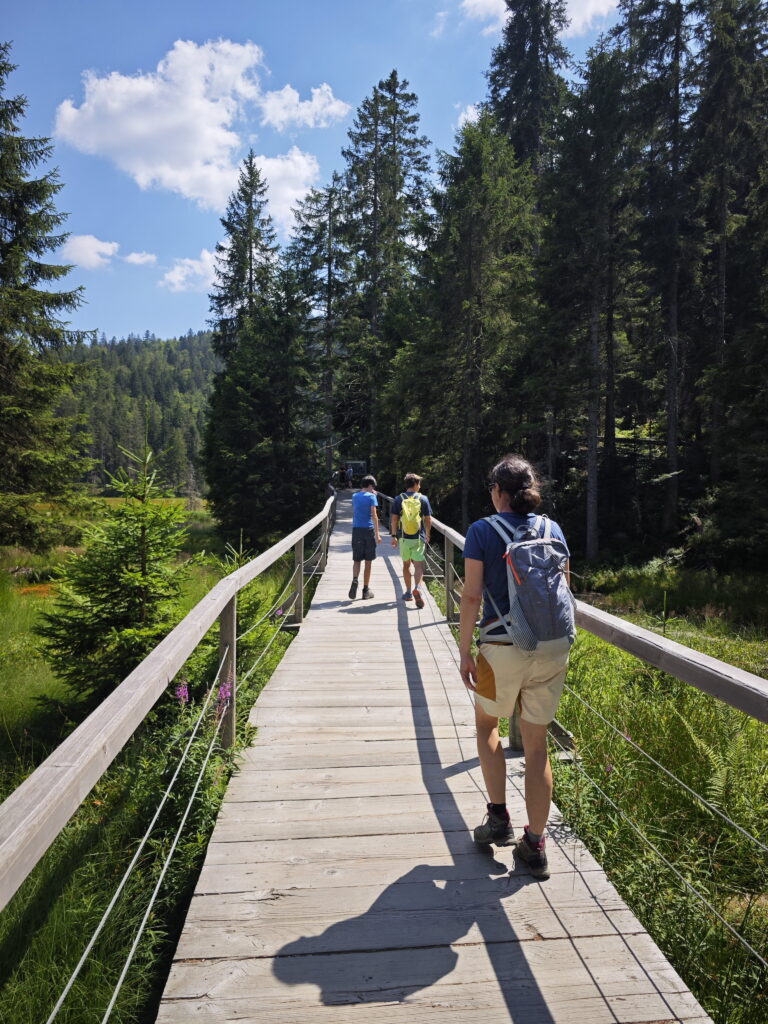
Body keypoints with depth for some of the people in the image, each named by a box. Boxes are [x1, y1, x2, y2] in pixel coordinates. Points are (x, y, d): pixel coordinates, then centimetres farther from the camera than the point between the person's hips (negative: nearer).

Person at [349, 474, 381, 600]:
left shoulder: (355, 496, 10)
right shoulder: (371, 496, -5)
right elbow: (374, 515, -12)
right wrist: (377, 534, -12)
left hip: (356, 530, 4)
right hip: (368, 529, -3)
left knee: (356, 560, 9)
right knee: (368, 561, 6)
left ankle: (355, 580, -20)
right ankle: (366, 590, 12)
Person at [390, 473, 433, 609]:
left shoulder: (398, 499, 0)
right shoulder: (423, 498, -1)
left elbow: (394, 519, -1)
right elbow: (428, 519, 1)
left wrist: (393, 536, 5)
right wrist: (427, 534, 14)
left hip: (404, 537, 1)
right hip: (419, 537, -1)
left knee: (406, 564, 15)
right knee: (418, 565, -3)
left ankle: (408, 592, 22)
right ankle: (417, 588, -27)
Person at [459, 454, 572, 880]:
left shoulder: (482, 531, -6)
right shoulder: (552, 529, 6)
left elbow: (472, 595, -9)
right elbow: (565, 588, 9)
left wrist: (464, 652, -3)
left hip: (504, 649, -3)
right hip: (552, 648, 4)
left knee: (486, 723, 23)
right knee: (536, 745, 13)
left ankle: (499, 818, 22)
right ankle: (535, 846, 20)